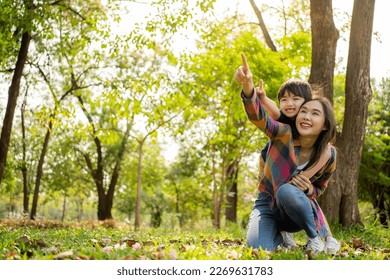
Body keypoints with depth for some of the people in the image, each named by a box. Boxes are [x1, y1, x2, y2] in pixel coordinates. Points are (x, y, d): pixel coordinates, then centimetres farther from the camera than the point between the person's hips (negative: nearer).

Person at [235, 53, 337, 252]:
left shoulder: (329, 155, -12)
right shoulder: (285, 135, -19)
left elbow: (320, 188, 6)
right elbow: (259, 117, -39)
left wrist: (308, 188, -21)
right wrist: (248, 88, -61)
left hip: (296, 211, 0)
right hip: (268, 204, 0)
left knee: (287, 191, -37)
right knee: (257, 247, -28)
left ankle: (315, 237, -10)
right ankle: (280, 237, 11)